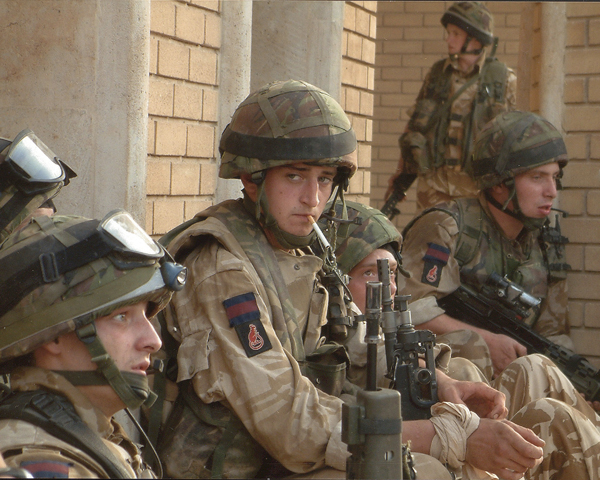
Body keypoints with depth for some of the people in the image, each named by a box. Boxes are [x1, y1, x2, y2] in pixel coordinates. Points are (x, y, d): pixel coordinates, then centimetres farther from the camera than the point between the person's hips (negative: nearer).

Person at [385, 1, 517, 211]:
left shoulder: (503, 79, 3)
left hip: (477, 183, -2)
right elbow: (415, 124, 15)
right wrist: (401, 173, 15)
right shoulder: (436, 74, 9)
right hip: (434, 179, 2)